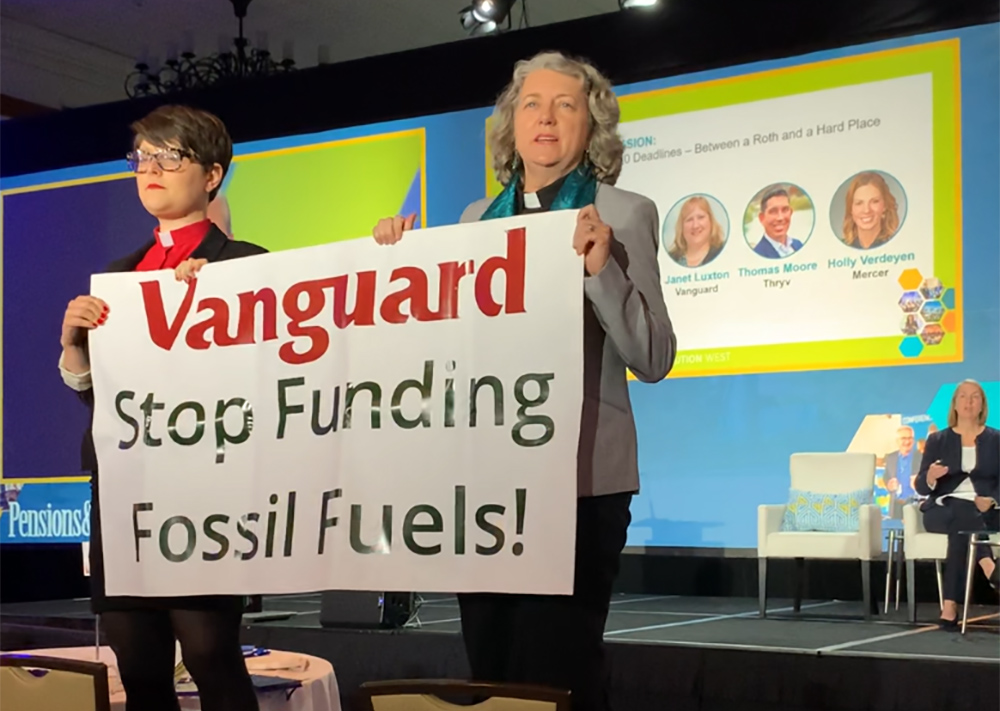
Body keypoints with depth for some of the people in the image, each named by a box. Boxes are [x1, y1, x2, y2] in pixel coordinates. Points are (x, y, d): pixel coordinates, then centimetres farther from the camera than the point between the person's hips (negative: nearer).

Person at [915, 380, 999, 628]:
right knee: (963, 513, -37)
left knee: (962, 525, -37)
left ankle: (950, 605, -43)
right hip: (943, 510, 0)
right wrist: (931, 477, -21)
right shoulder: (937, 440, 12)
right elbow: (921, 487, 4)